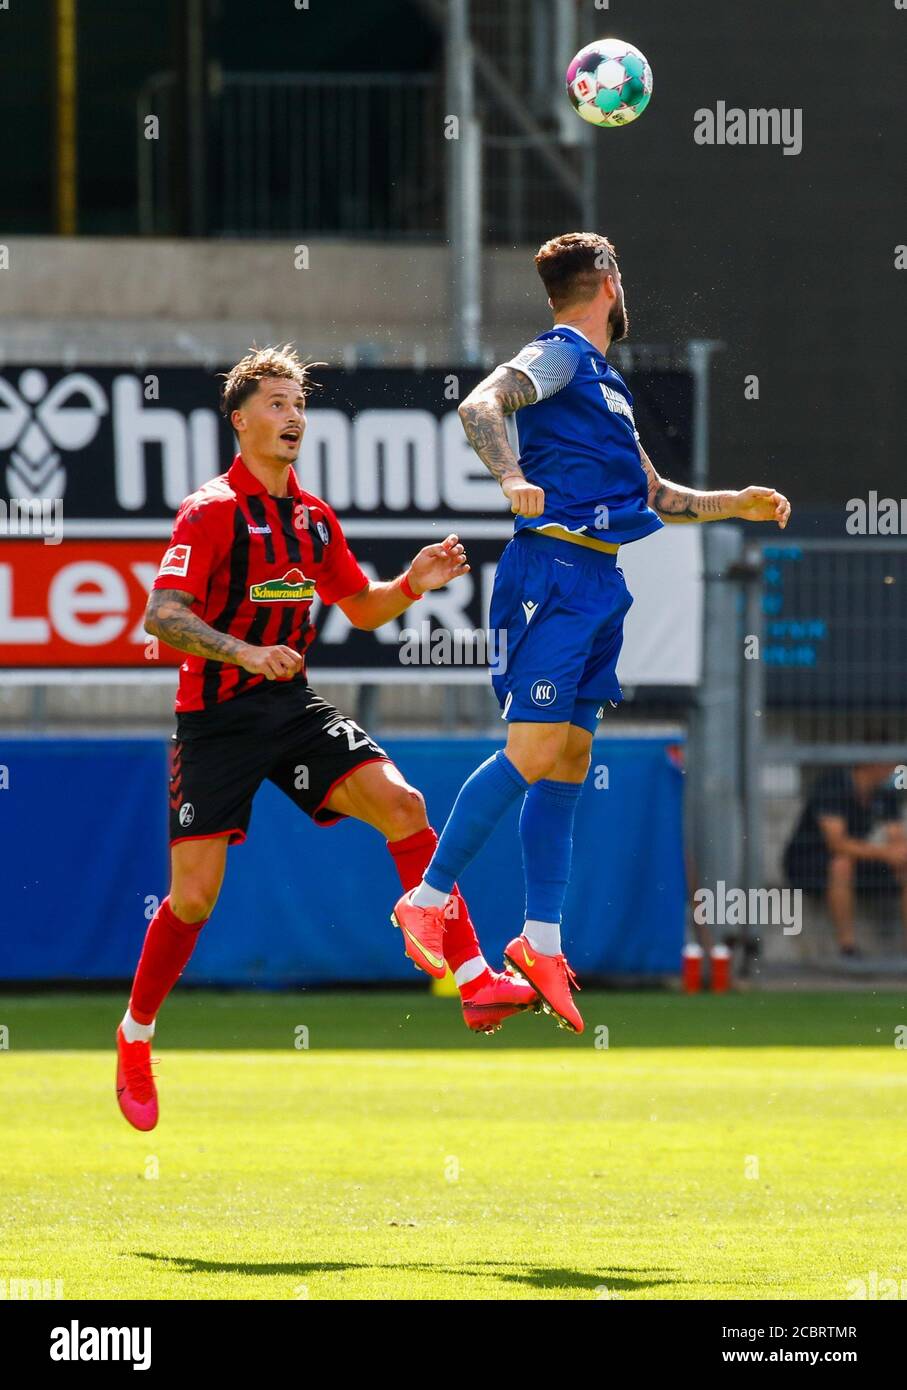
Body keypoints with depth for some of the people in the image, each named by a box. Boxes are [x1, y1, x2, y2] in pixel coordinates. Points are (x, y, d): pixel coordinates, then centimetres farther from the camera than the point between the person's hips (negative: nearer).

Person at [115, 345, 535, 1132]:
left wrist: (414, 584, 2)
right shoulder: (211, 512, -9)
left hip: (292, 708, 5)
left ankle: (473, 978, -20)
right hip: (217, 717, -5)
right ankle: (135, 1033, 15)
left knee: (401, 803, -17)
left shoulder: (314, 517, 11)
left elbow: (362, 609, 22)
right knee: (195, 894, -8)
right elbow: (163, 616, -19)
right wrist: (244, 652, -33)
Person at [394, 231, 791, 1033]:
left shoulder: (604, 381, 24)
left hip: (596, 582, 9)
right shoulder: (559, 357, -4)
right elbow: (480, 406, -23)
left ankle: (541, 941, 7)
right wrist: (512, 477, -40)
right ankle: (429, 899, -11)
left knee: (568, 763, 6)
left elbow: (655, 498, 34)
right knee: (533, 753, -16)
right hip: (554, 570, -9)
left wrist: (738, 505, 28)